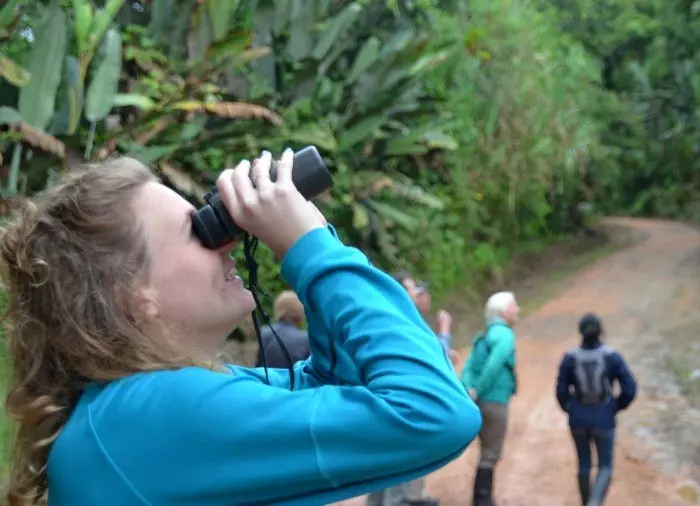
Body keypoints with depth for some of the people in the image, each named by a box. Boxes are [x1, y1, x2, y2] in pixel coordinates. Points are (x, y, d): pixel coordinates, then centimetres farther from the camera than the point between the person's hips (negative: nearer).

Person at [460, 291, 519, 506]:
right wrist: (478, 392, -15)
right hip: (494, 402, -9)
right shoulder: (504, 334, -11)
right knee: (491, 455, -2)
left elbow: (468, 368, 5)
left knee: (488, 453, 18)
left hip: (484, 402, 9)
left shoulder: (485, 335, 16)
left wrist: (469, 390, -9)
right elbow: (493, 367, -25)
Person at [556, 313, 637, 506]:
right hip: (603, 420, -2)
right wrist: (616, 406, 7)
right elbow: (630, 389, -12)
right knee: (605, 468, 10)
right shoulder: (612, 356, -14)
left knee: (584, 464, 21)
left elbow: (561, 391, -7)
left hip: (578, 419, 2)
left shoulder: (570, 357, -11)